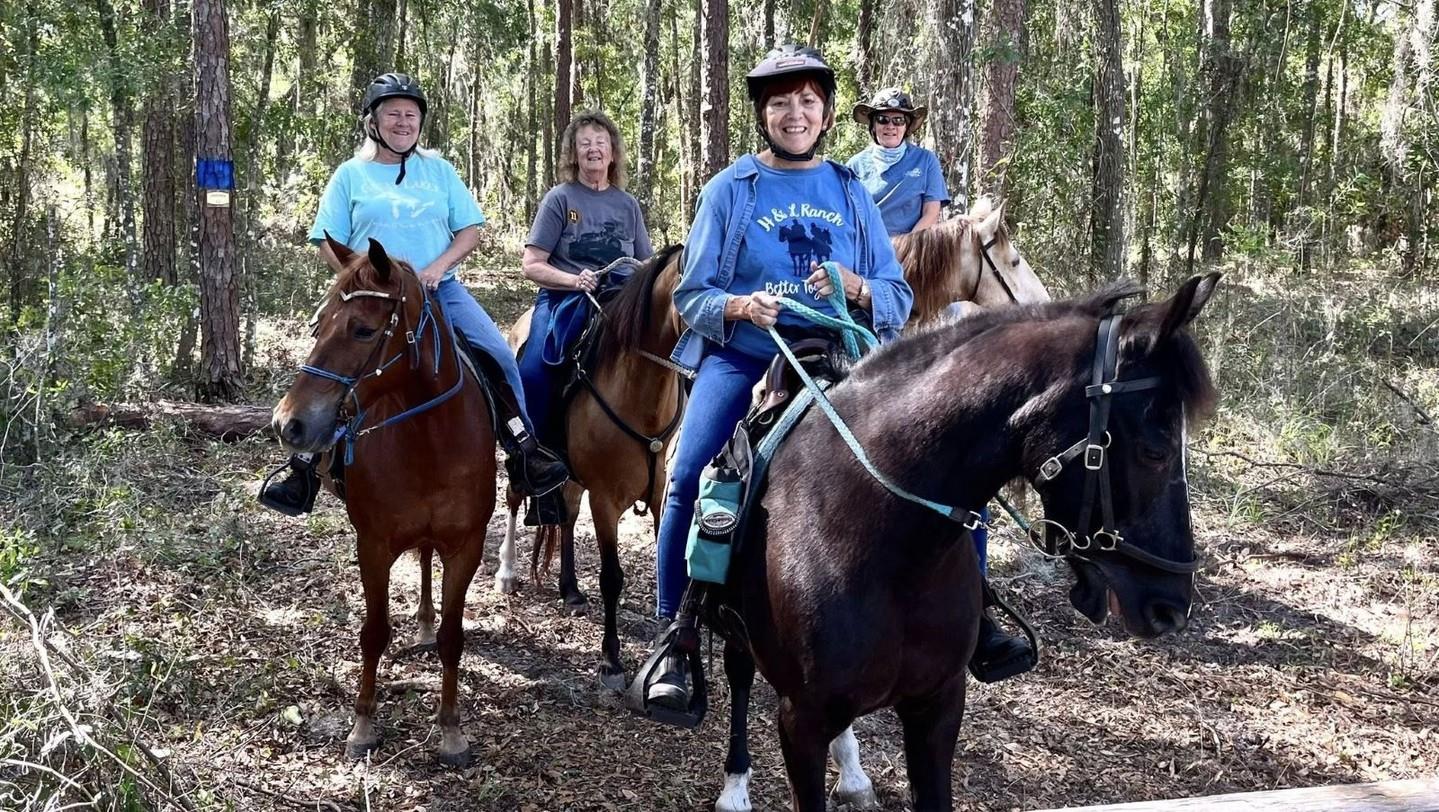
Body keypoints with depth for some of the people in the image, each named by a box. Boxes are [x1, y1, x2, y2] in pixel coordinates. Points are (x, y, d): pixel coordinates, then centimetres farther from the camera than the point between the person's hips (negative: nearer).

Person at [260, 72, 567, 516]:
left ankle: (524, 452, -6)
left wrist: (440, 265, -8)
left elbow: (470, 230, 9)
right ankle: (306, 470, -1)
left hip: (440, 291, 1)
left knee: (499, 356, -16)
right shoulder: (351, 175, 6)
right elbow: (329, 245, 3)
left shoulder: (439, 170, 12)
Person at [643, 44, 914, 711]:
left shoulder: (851, 193, 11)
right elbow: (693, 294, 3)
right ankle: (676, 642, -9)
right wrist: (740, 307, -18)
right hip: (741, 356, -2)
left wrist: (857, 288, -14)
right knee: (689, 477, -23)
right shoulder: (730, 188, 6)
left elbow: (899, 297, 9)